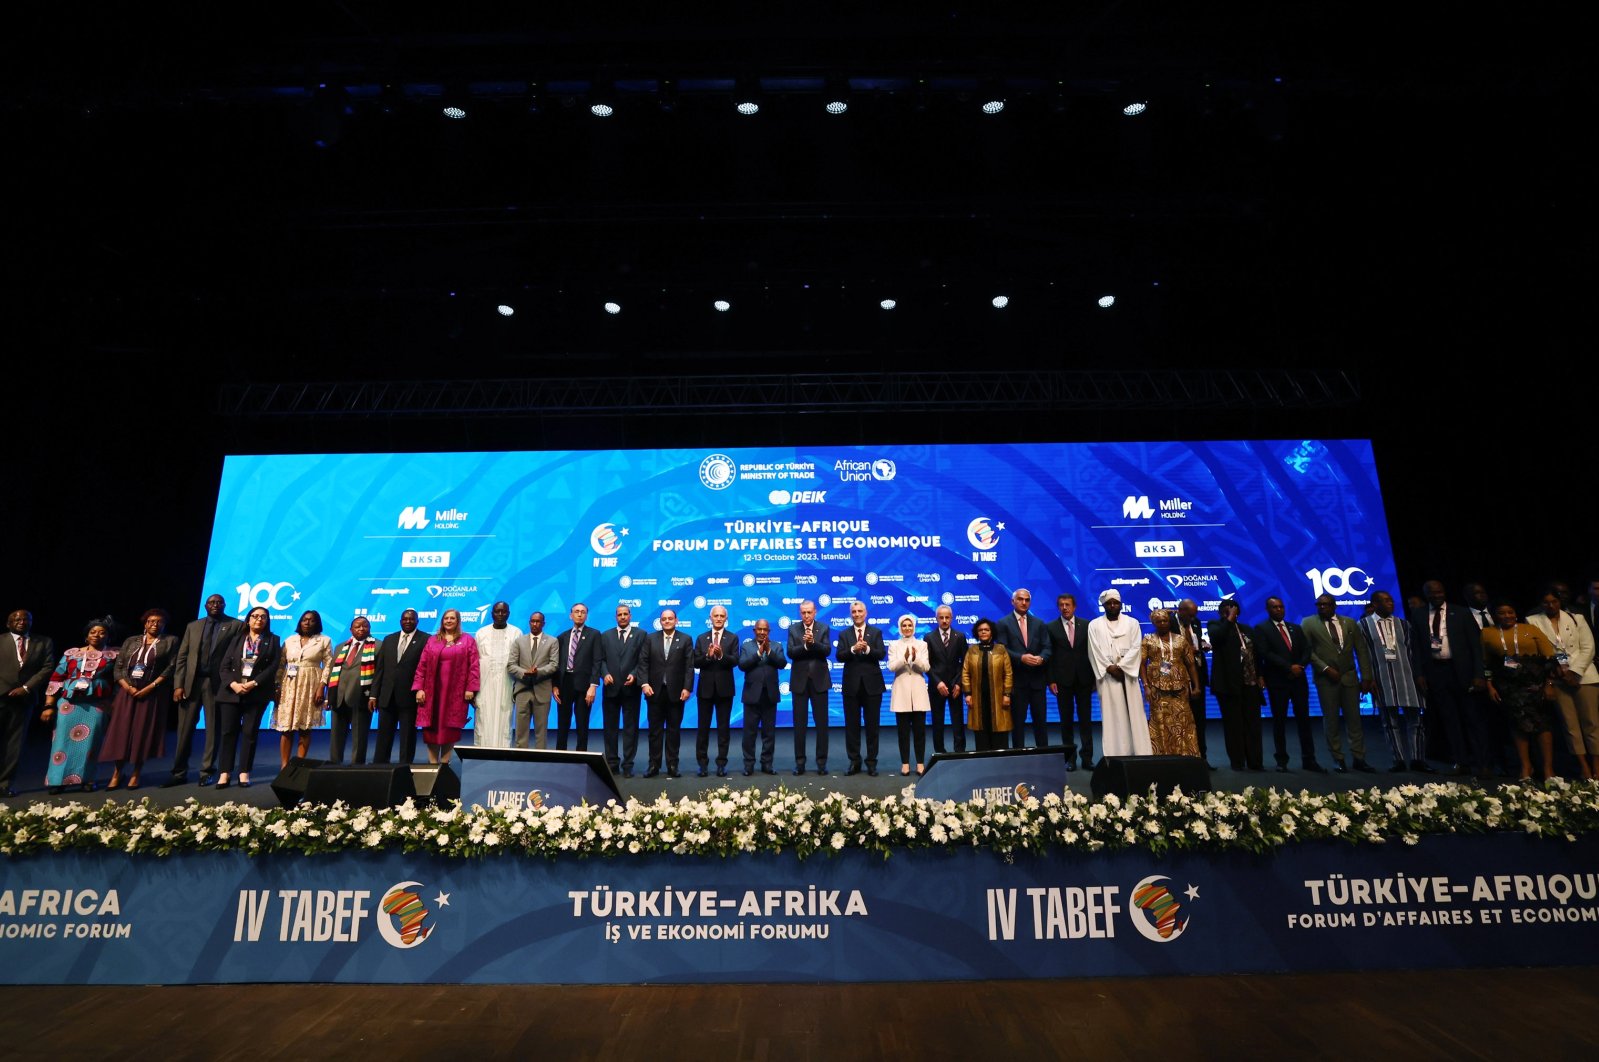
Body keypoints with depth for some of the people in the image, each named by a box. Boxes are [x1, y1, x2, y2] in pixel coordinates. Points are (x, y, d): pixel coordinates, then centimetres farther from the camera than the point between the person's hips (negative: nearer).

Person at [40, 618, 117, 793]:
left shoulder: (113, 655, 6)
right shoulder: (71, 653, 8)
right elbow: (56, 679, 6)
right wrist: (49, 705, 1)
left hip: (96, 705, -1)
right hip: (69, 703, 1)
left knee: (89, 742, 0)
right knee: (63, 740, 0)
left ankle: (86, 779, 8)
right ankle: (57, 779, 9)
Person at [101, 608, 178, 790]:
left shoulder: (170, 641, 6)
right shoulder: (131, 642, 14)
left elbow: (171, 667, -4)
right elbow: (118, 666, 7)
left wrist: (150, 687, -13)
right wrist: (127, 687, -9)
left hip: (151, 694, -2)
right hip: (127, 692, 2)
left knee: (143, 733, -2)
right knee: (121, 731, -1)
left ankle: (135, 775, 7)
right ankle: (116, 774, 8)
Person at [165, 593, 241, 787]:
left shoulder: (235, 625, 1)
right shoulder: (193, 626, 13)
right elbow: (182, 657, 9)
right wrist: (178, 684, 0)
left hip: (216, 683, -3)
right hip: (191, 682, 3)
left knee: (213, 729, 3)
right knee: (185, 729, 7)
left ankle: (207, 772, 12)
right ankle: (179, 773, 16)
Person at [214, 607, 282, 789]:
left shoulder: (273, 640, 9)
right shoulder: (236, 639, 14)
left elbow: (273, 666, -2)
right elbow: (224, 665, 5)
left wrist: (253, 683, -14)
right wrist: (233, 684, -11)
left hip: (257, 693, -1)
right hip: (231, 691, 2)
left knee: (250, 732, -1)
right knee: (227, 731, -1)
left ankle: (244, 773, 3)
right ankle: (225, 773, 3)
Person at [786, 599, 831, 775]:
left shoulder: (823, 629, 2)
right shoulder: (793, 629, 3)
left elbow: (827, 650, -11)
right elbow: (791, 653, -7)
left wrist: (813, 642, -26)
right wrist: (804, 644, -23)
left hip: (819, 680, 0)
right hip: (799, 681, 0)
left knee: (821, 723, 3)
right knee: (799, 723, 5)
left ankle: (822, 762, 10)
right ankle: (799, 762, 12)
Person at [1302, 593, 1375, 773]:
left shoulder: (1350, 623, 8)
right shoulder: (1308, 623, 1)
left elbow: (1361, 651, 6)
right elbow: (1307, 650, -5)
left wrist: (1366, 676, 0)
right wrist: (1326, 668, -14)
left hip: (1349, 677, 2)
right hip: (1326, 678, -2)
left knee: (1354, 719, 5)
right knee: (1331, 720, 3)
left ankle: (1358, 758, 12)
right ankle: (1338, 759, 10)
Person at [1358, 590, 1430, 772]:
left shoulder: (1402, 624, 11)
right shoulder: (1364, 625, 3)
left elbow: (1412, 651, 9)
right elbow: (1363, 654, -1)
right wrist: (1368, 679, -7)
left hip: (1406, 678, 2)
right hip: (1381, 680, -2)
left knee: (1414, 719, 1)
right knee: (1390, 721, 3)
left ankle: (1417, 759, 9)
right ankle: (1399, 760, 9)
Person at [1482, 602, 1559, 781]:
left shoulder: (1530, 629, 3)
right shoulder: (1488, 634, 7)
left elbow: (1549, 657, 0)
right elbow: (1485, 663, 9)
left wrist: (1549, 684, -6)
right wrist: (1489, 686, 2)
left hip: (1536, 683, -1)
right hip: (1508, 686, 1)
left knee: (1543, 721, 0)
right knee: (1518, 722, 3)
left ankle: (1548, 768, 6)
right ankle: (1526, 767, 8)